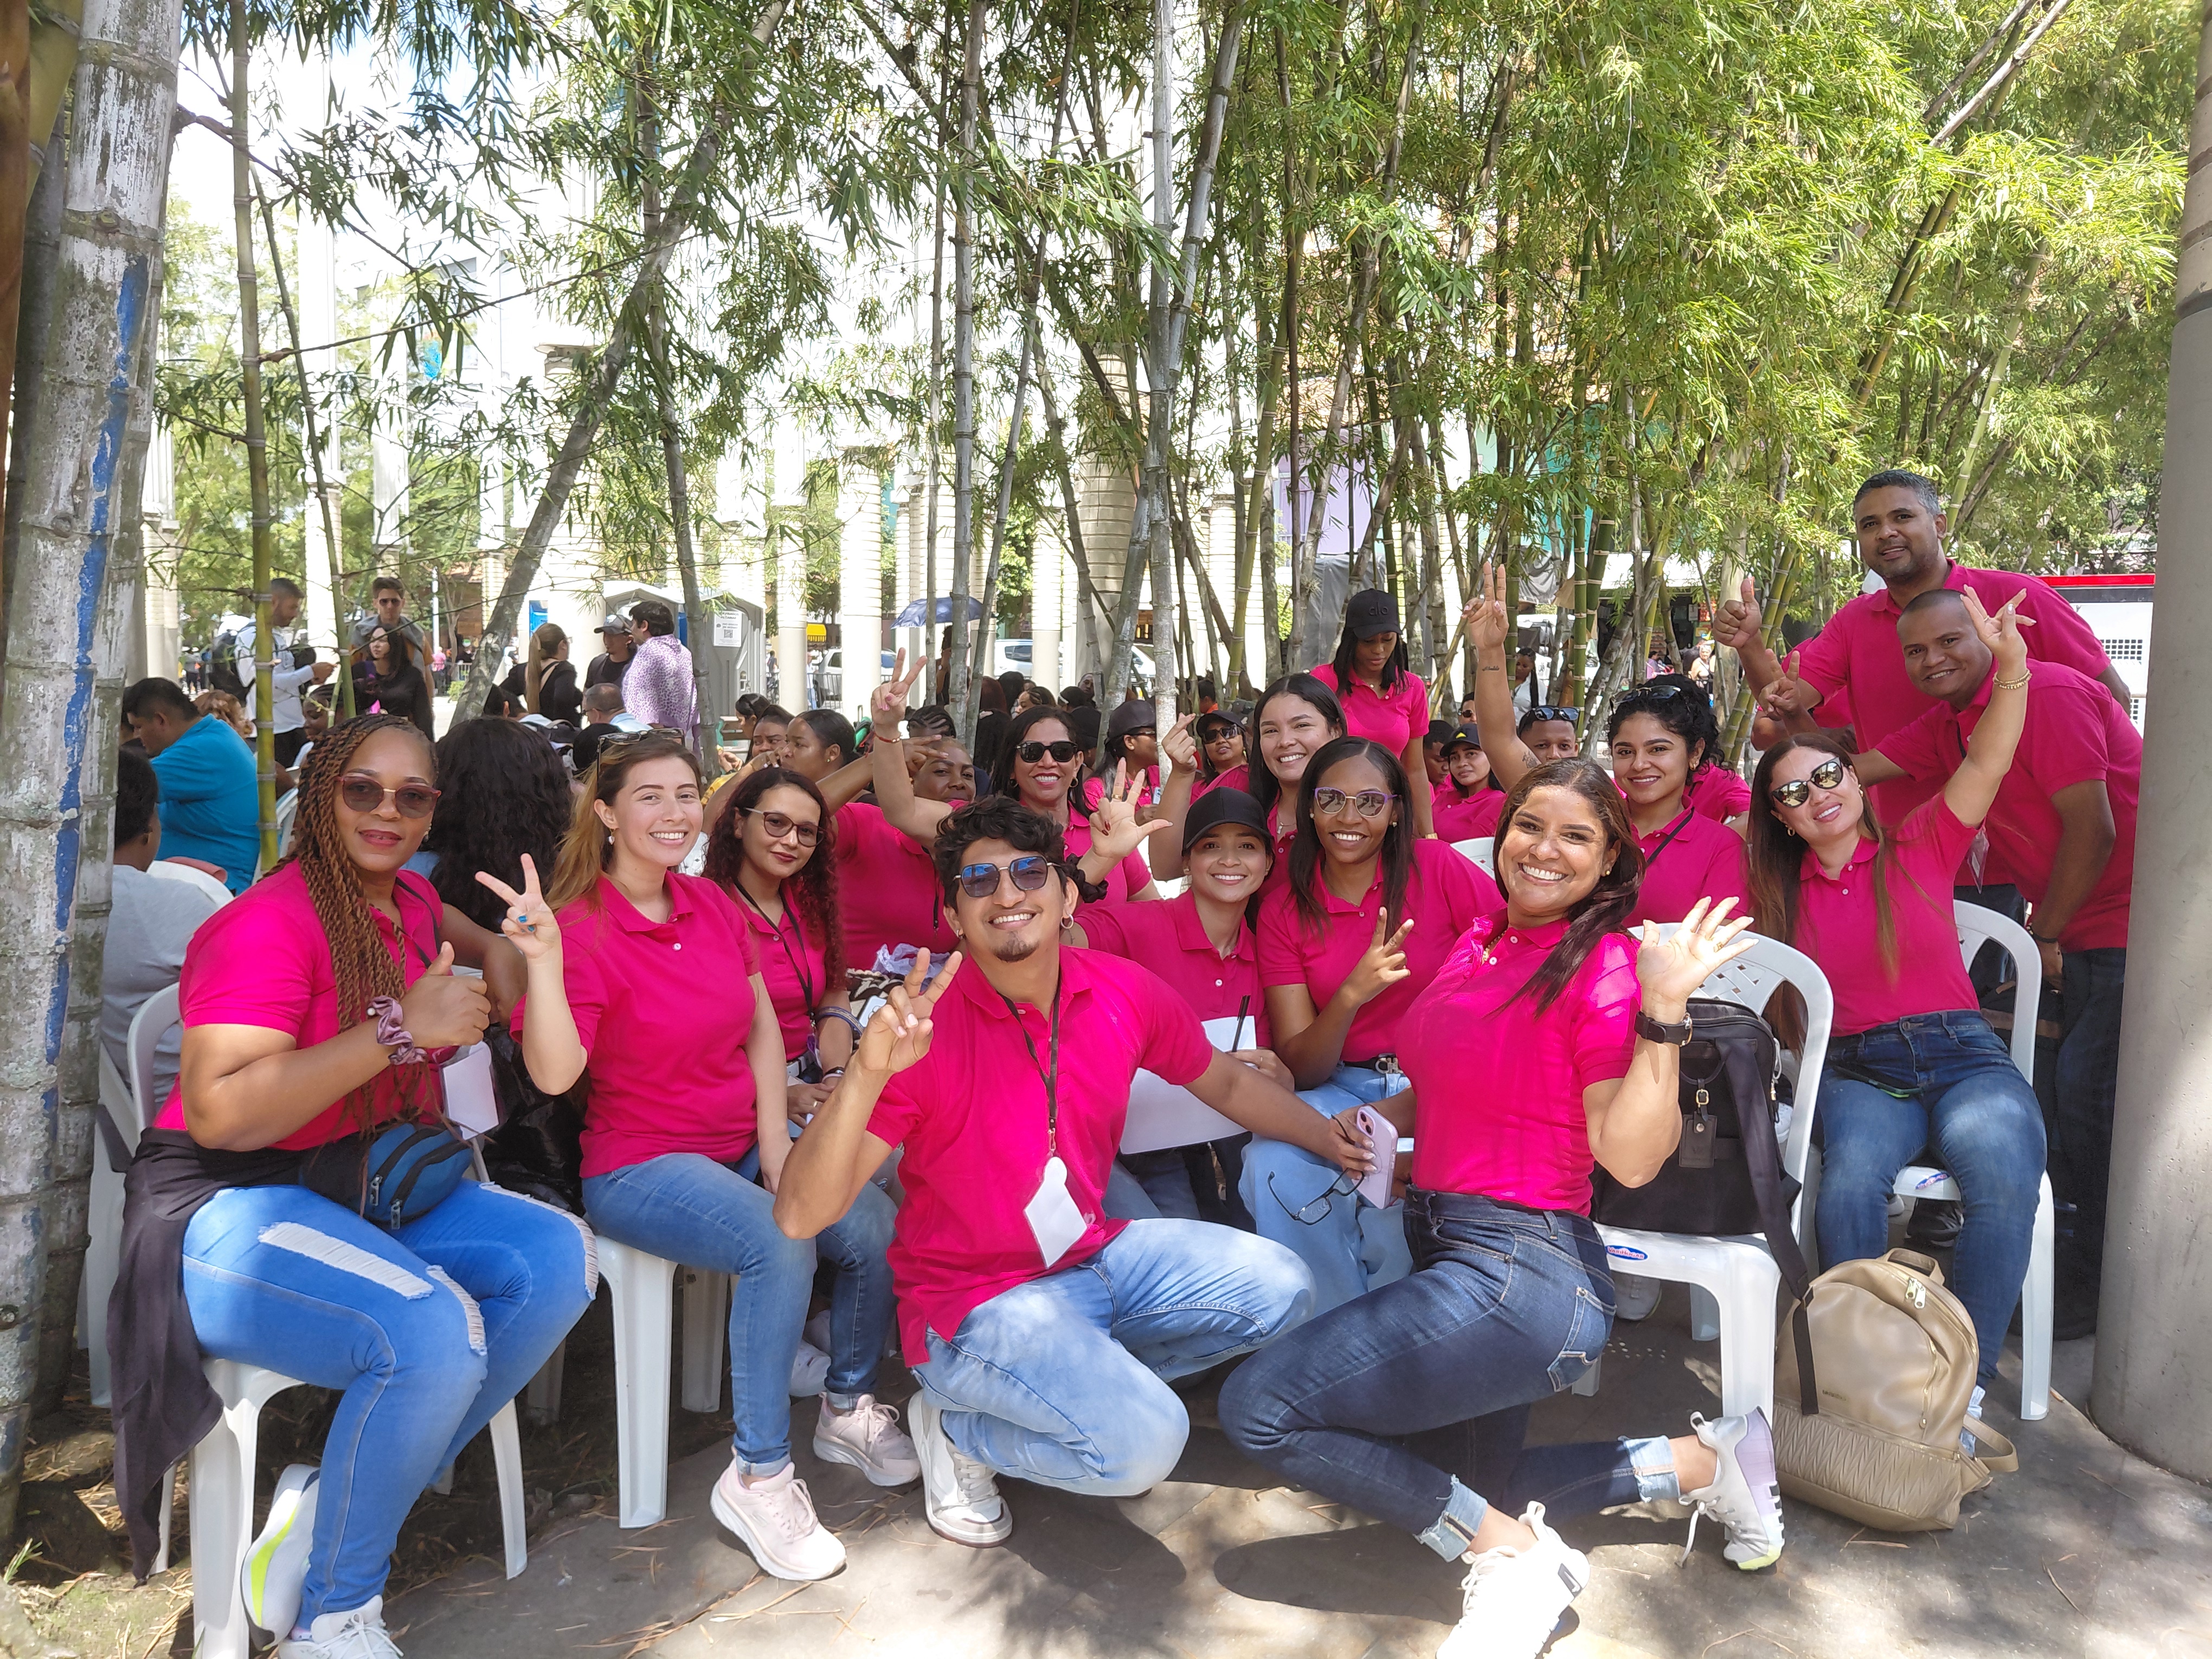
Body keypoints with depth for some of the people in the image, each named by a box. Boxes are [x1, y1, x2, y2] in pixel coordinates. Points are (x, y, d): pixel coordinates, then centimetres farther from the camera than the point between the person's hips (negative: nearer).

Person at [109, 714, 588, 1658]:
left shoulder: (410, 901, 8)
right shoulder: (268, 922, -16)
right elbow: (219, 1110, -27)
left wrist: (497, 953, 15)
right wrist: (399, 1030, -28)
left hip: (370, 1191, 8)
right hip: (229, 1209, -8)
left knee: (560, 1261, -14)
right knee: (435, 1331, -33)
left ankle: (337, 1504, -4)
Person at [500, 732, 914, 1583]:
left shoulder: (713, 905, 6)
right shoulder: (578, 928, -14)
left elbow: (763, 1029, 10)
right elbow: (553, 1073, -27)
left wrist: (777, 1146, 1)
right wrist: (543, 959, -41)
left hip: (741, 1145, 6)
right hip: (640, 1167, -6)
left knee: (877, 1221, -15)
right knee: (781, 1243, -32)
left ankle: (850, 1409, 12)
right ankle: (757, 1475, -14)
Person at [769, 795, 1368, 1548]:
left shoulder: (1123, 991, -8)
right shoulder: (925, 1029, -23)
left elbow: (1226, 1083, 13)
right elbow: (800, 1216, -29)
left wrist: (1331, 1138, 13)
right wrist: (868, 1073, -43)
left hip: (1096, 1254, 7)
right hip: (975, 1301, -6)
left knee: (1279, 1289, -2)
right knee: (1144, 1442, -25)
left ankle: (1089, 1384, 12)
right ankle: (960, 1428, 4)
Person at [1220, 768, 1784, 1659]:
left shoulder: (1605, 965, -14)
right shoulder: (1482, 940, 8)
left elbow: (1631, 1156, -19)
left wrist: (1664, 1008, -26)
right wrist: (1373, 1118, 3)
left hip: (1522, 1275, -9)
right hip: (1451, 1244, 9)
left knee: (1260, 1407, -10)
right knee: (1472, 1487, 22)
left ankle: (1514, 1553, 0)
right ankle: (1694, 1460, 25)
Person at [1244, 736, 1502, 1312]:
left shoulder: (1437, 868, -6)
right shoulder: (1283, 911, 0)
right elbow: (1299, 1069, -4)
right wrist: (1352, 995, -25)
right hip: (1343, 1087, 2)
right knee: (1272, 1166, -27)